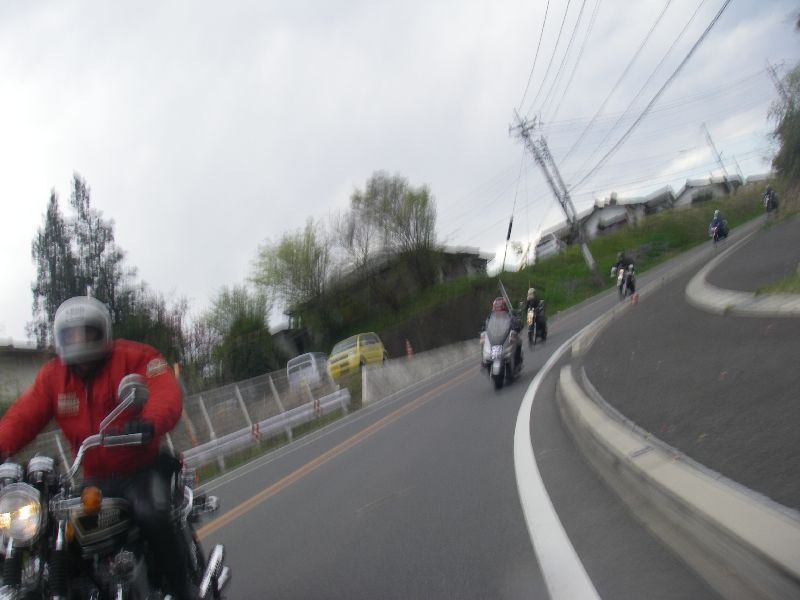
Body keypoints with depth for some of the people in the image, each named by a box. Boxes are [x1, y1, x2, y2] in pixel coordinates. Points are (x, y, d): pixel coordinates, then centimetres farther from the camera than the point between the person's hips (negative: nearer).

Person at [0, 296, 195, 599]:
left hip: (143, 469, -5)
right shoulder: (52, 376, 8)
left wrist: (149, 423, -48)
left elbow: (166, 393, -25)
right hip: (96, 479, 5)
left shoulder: (134, 357, -8)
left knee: (152, 515, -32)